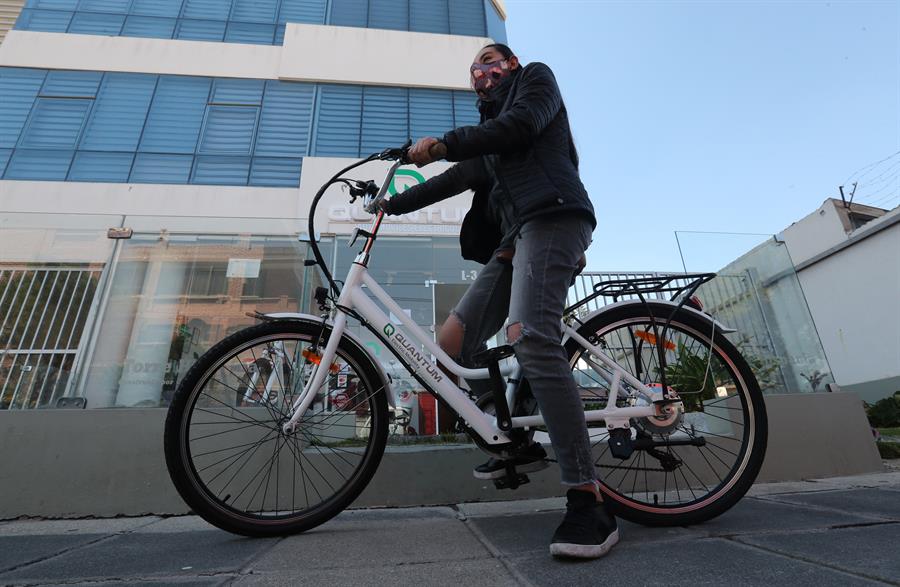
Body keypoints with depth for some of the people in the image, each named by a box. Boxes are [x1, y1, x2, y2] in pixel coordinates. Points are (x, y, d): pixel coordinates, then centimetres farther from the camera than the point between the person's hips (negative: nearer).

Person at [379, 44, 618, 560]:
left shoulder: (536, 77, 20)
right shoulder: (489, 129, 38)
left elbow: (520, 126, -2)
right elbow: (459, 178, 26)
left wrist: (443, 144, -5)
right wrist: (391, 204, 22)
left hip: (551, 216, -7)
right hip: (514, 237, 8)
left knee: (530, 338, -30)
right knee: (453, 342, -3)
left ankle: (589, 502, -25)